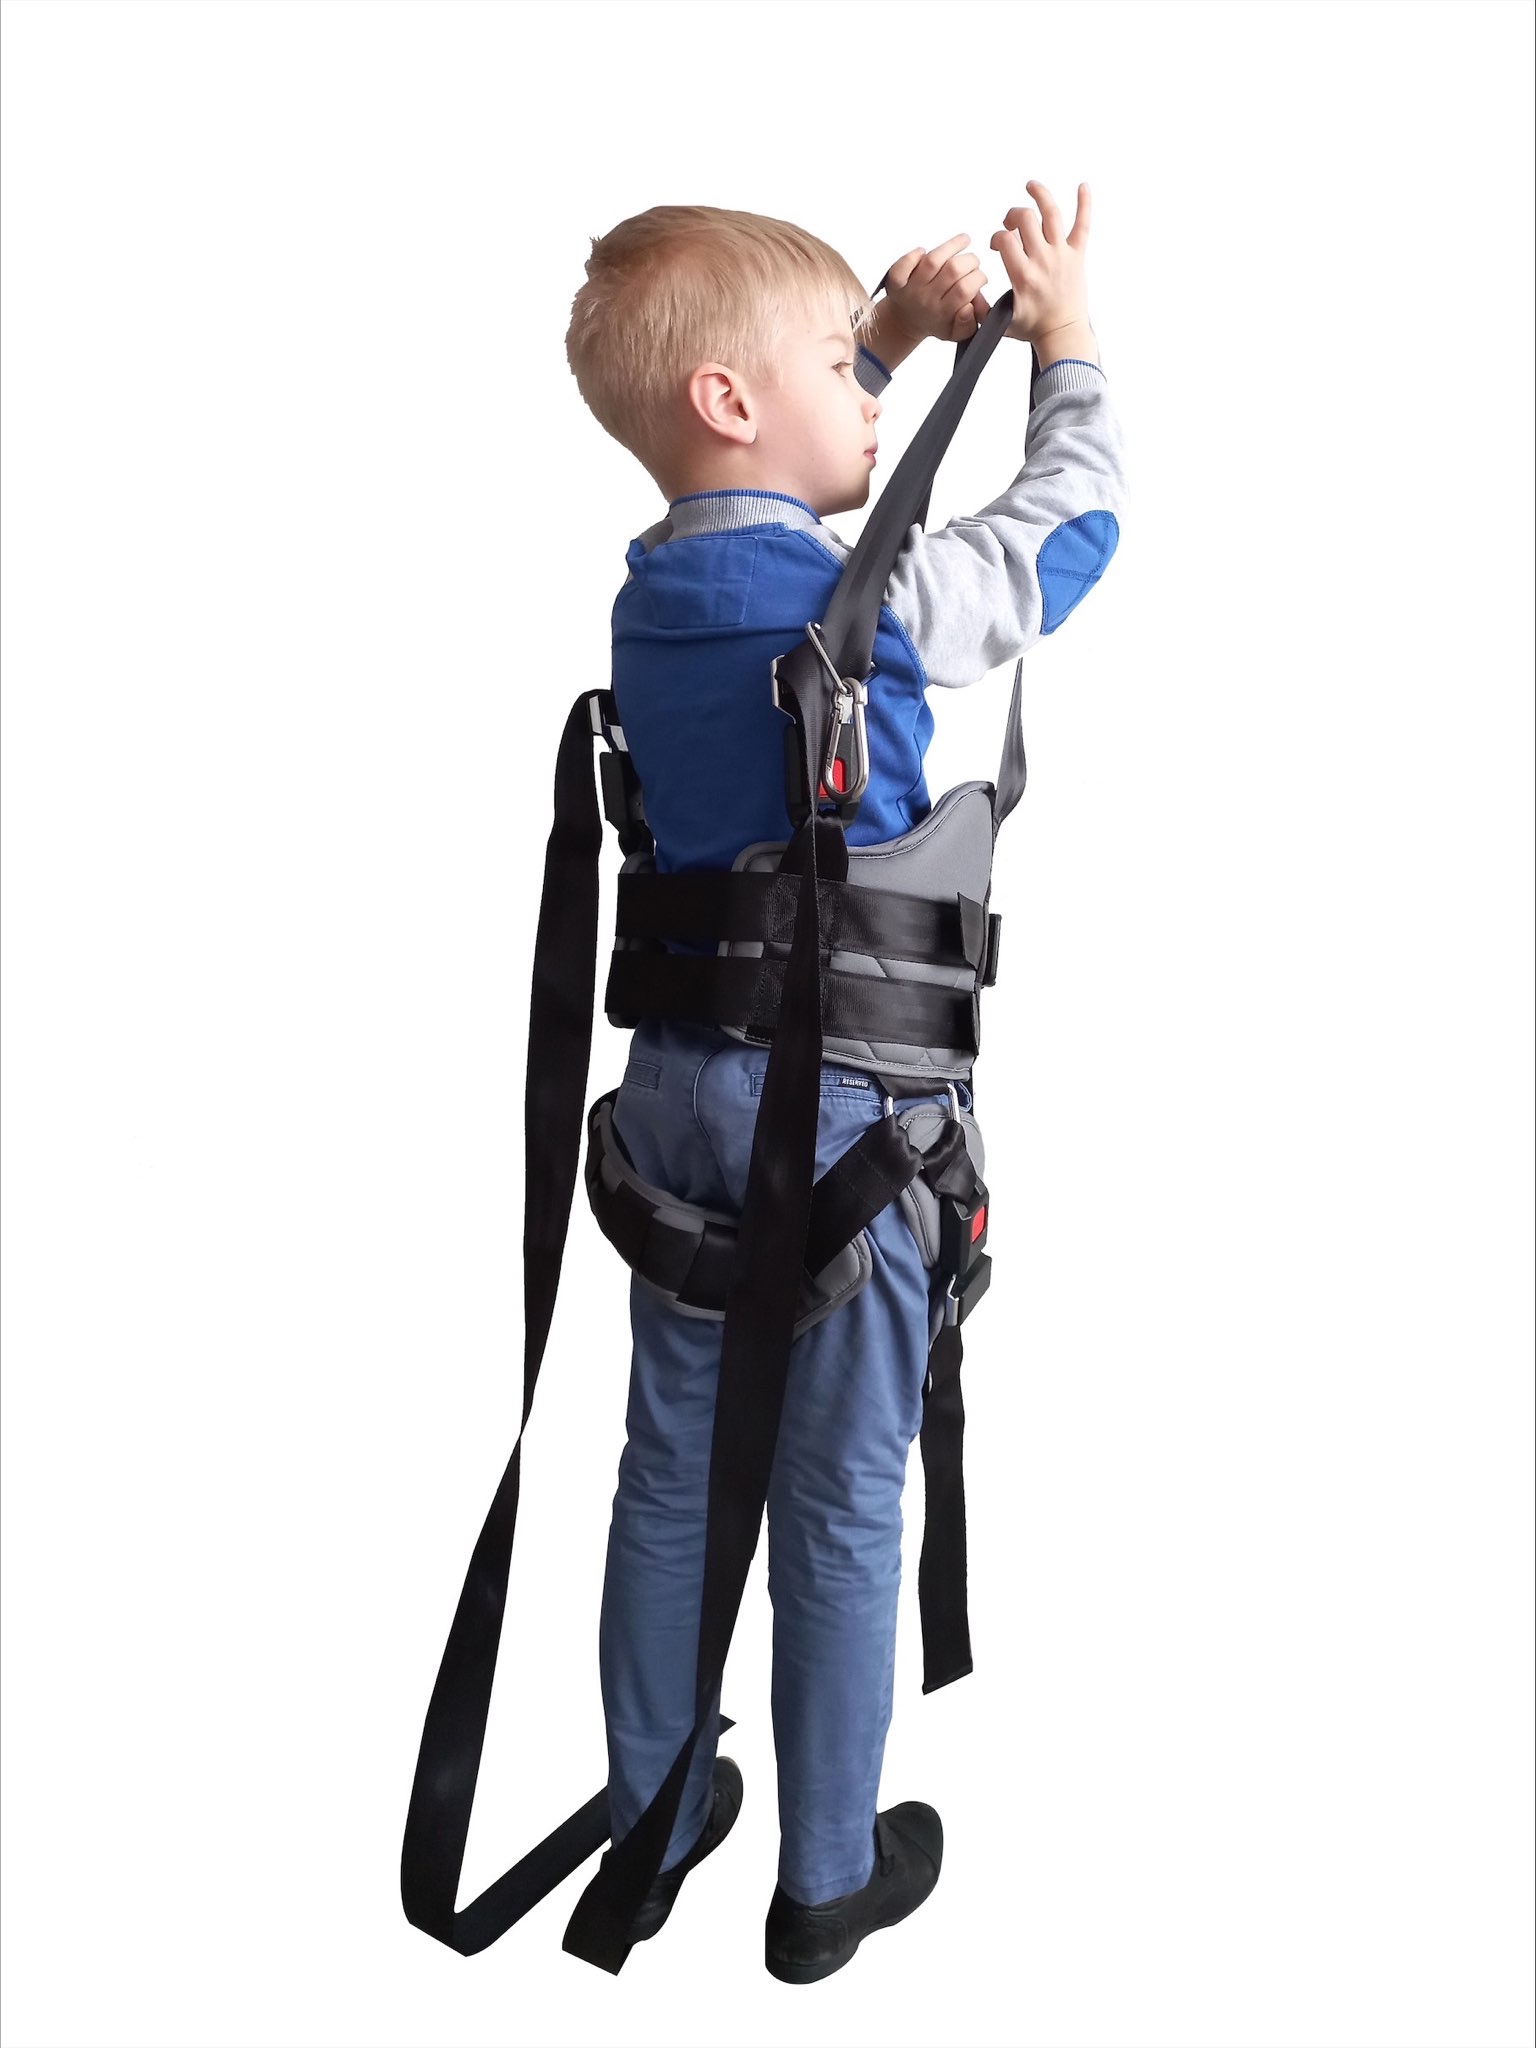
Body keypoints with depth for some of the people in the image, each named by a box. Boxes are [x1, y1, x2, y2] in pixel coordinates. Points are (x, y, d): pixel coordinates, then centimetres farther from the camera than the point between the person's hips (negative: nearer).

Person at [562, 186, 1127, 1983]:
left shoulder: (652, 590, 5)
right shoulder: (889, 602, -14)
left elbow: (780, 482, 26)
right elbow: (1076, 519, 3)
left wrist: (895, 324, 19)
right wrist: (1064, 338, 17)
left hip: (677, 1081, 6)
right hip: (841, 1097, -6)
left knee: (671, 1464, 16)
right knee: (840, 1497, 8)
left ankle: (650, 1825, 32)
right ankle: (827, 1876, 23)